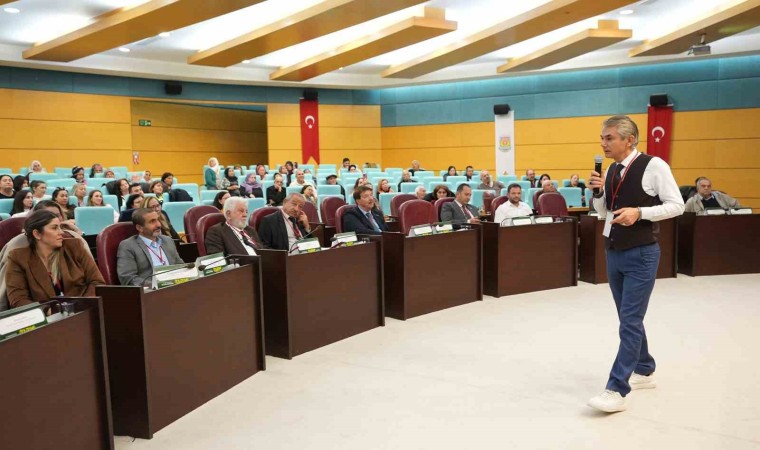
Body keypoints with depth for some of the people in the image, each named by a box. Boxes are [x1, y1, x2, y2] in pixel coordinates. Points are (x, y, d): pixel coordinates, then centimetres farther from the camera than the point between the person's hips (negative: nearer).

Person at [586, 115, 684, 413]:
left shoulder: (653, 166, -11)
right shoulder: (611, 171, 9)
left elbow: (676, 205, -11)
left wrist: (639, 212, -23)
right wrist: (598, 192, -4)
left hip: (641, 255, -7)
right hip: (614, 253, 7)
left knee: (630, 322, -7)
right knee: (629, 319, 17)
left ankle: (616, 390, -4)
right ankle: (644, 371, 34)